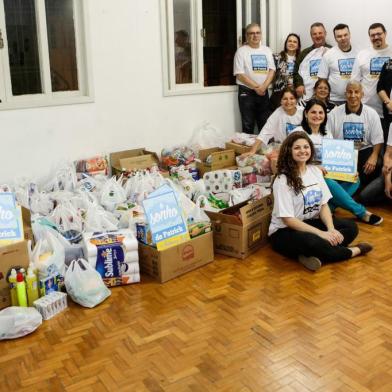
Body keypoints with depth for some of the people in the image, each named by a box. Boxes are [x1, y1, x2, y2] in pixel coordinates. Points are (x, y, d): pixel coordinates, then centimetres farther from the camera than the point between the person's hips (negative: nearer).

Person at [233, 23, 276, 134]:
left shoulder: (267, 50, 13)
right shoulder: (241, 51, -1)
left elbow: (272, 70, 6)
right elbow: (240, 74, -8)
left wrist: (263, 86, -11)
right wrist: (256, 87, -13)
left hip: (263, 92, 4)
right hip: (246, 92, -4)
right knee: (248, 126, -1)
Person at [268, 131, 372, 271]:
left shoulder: (315, 171, 3)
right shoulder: (282, 180, -17)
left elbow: (324, 204, 3)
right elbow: (288, 219, -20)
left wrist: (331, 229, -16)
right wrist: (321, 233, -25)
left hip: (310, 223, 7)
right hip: (285, 230, -7)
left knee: (351, 227, -10)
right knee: (312, 242, -37)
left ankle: (315, 256, -26)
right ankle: (352, 252, -9)